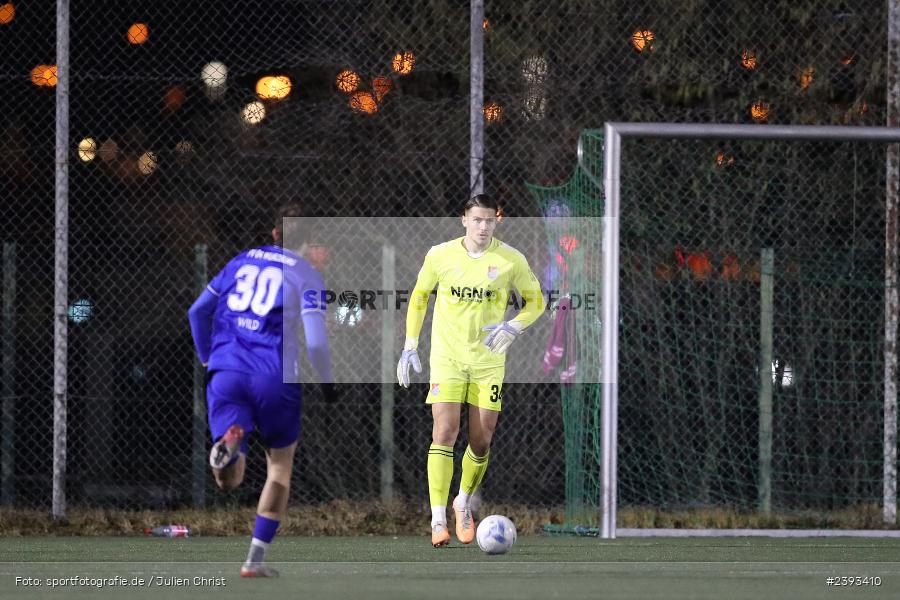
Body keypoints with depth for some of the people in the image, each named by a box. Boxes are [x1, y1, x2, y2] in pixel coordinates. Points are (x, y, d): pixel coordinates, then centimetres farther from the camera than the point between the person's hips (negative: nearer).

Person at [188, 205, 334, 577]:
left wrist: (207, 358, 32)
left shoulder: (242, 261, 17)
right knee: (280, 463, 19)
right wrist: (327, 382, 9)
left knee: (228, 481, -3)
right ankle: (256, 558, 14)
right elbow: (315, 340, -7)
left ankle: (229, 442, -39)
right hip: (274, 378, -2)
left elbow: (198, 311, 19)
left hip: (225, 372, 2)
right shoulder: (307, 275, 4)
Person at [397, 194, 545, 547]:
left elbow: (536, 301, 8)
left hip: (488, 360, 1)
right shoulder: (440, 255, -2)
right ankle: (439, 521, -16)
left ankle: (464, 504, 30)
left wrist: (513, 328, -11)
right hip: (446, 357, -1)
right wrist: (410, 346, 7)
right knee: (444, 432, -14)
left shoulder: (511, 260, -4)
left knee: (481, 441, 3)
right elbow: (419, 296, 12)